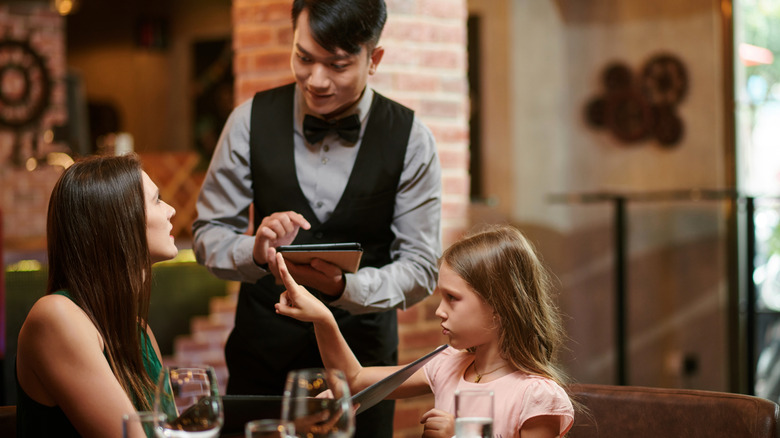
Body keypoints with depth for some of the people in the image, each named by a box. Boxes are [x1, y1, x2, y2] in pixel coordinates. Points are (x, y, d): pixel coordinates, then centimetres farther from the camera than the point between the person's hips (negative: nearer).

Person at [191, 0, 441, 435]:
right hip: (263, 347, 1)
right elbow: (208, 234, -2)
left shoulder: (411, 140, -11)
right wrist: (256, 251, -25)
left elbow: (421, 269, -9)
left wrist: (344, 287, -28)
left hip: (363, 349, -1)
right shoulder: (252, 121, -8)